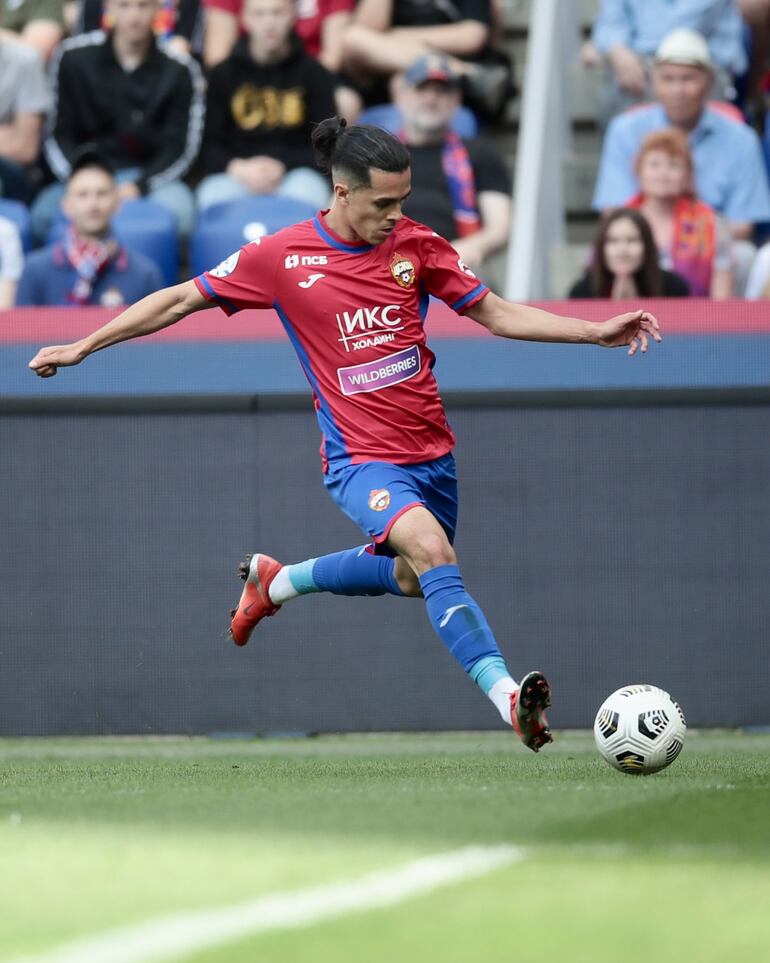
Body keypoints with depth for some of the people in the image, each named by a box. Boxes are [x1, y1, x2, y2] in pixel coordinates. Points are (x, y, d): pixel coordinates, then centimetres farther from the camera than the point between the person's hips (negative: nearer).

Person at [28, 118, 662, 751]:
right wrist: (80, 348, 5)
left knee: (410, 578, 21)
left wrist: (596, 332, -1)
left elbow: (498, 314, 8)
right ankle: (508, 697, -36)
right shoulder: (280, 257, -9)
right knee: (432, 551, -30)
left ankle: (276, 582, 45)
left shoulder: (416, 244, -1)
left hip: (431, 449, 5)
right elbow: (182, 300, 3)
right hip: (361, 457, -5)